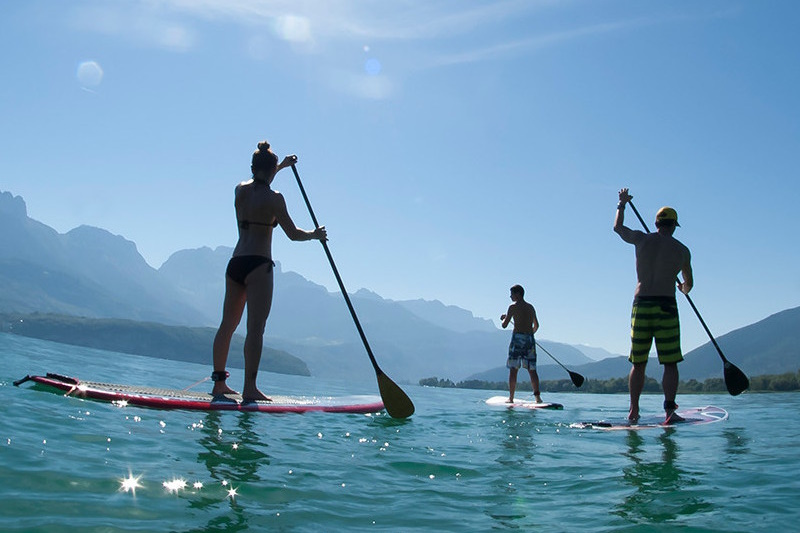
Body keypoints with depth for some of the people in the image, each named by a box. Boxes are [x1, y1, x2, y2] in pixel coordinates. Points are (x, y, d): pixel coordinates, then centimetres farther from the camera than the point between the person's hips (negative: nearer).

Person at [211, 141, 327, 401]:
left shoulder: (240, 190, 12)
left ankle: (219, 382, 18)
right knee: (255, 328, -10)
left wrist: (282, 165, 45)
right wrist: (315, 234, 13)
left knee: (227, 325, 12)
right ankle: (249, 388, -14)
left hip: (235, 263, 7)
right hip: (258, 265, -7)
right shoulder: (274, 198, -6)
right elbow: (293, 234, -5)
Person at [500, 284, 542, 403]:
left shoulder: (513, 307, -4)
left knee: (513, 369, -1)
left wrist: (504, 318, 17)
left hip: (517, 337, -5)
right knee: (532, 369, 7)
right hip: (530, 339, 5)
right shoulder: (531, 307, 14)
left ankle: (511, 397, -2)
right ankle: (537, 396, 2)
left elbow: (504, 325, -4)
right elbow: (536, 325, 23)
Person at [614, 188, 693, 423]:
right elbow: (689, 284, 19)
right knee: (670, 364, 2)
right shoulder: (682, 249, 6)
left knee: (638, 364, 8)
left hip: (640, 306, 2)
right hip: (666, 307, -2)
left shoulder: (641, 239, 5)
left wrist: (622, 204, 42)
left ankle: (633, 411, 7)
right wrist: (683, 289, 43)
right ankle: (669, 410, -7)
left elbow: (618, 227, 26)